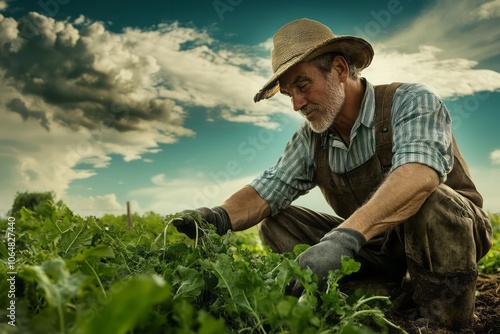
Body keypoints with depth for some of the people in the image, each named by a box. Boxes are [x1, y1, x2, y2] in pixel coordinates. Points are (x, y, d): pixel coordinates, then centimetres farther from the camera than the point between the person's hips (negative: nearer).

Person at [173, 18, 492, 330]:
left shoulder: (411, 102, -18)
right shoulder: (310, 139, -2)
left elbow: (419, 175, -38)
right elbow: (267, 190, -8)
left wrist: (345, 236, -51)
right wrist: (220, 217, -30)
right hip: (377, 244, 5)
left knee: (427, 200, -37)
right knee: (275, 223, -7)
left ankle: (443, 316, -17)